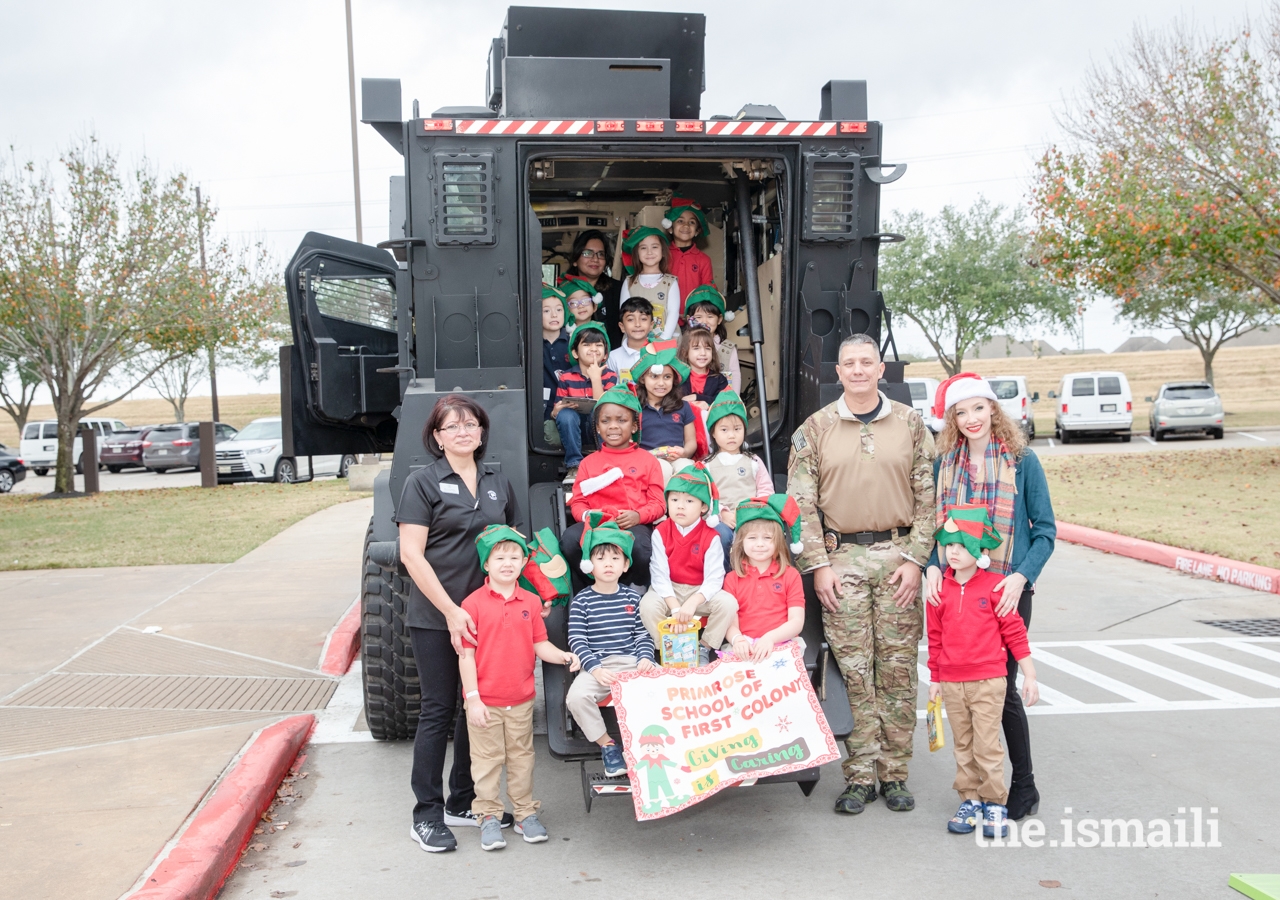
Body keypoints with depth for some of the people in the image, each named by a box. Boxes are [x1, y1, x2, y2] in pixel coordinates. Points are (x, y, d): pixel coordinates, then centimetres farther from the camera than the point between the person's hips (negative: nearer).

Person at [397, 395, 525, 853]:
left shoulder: (498, 483, 11)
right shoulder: (423, 482, -3)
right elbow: (412, 554, -10)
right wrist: (451, 610, -16)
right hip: (435, 618, -5)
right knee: (438, 710, 1)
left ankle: (463, 803, 25)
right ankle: (427, 815, 12)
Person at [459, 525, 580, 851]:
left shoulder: (531, 602, 2)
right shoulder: (473, 603, -11)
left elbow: (539, 644, 4)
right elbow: (466, 654, -10)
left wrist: (563, 655, -15)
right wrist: (472, 698, -13)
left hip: (521, 699, 4)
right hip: (485, 700, -3)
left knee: (522, 757, 14)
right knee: (487, 760, 7)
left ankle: (526, 813, 27)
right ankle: (489, 817, 21)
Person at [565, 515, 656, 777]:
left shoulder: (632, 596, 10)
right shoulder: (581, 600, 2)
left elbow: (643, 633, 8)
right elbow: (577, 640, -5)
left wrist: (645, 658, -11)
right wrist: (595, 669, -17)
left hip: (632, 662, 2)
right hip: (597, 665, -1)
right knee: (576, 697, -30)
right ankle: (607, 745, -6)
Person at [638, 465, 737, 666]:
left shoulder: (711, 537, -12)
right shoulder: (661, 533, -10)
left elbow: (714, 579, -19)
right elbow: (659, 575, -17)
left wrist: (692, 603, -35)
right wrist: (675, 607, -30)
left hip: (701, 592, 0)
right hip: (669, 591, 0)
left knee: (728, 603, -27)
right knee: (647, 605, -30)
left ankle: (704, 649, -6)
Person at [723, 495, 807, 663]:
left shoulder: (790, 575, 11)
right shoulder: (732, 578, 13)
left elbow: (797, 622, 1)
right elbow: (731, 623, 3)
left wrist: (770, 638, -18)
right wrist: (737, 639, -22)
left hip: (782, 645, -1)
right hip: (746, 648, 1)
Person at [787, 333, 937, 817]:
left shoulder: (910, 423, 7)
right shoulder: (814, 429, 5)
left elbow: (927, 497, 5)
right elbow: (802, 503, 3)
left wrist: (915, 559, -4)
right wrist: (818, 565, -5)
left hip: (898, 555, 1)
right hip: (841, 558, -1)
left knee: (898, 671, 4)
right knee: (855, 672, 1)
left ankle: (895, 774, 14)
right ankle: (859, 776, 10)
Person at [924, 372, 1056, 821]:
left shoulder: (1022, 461, -2)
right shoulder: (944, 464, 7)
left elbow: (1045, 530, -2)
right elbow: (932, 526, 10)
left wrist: (1021, 576, -15)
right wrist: (932, 566, -8)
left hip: (1007, 591, -3)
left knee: (1002, 687, 0)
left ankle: (1023, 785, 18)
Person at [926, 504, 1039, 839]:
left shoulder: (995, 586, -6)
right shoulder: (940, 590, 4)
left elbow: (1014, 631, -2)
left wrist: (1029, 674, -1)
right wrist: (934, 678, 13)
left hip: (988, 680, -4)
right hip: (952, 683, 4)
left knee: (987, 745, -2)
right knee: (963, 745, 12)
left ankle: (995, 804, 11)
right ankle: (969, 800, 22)